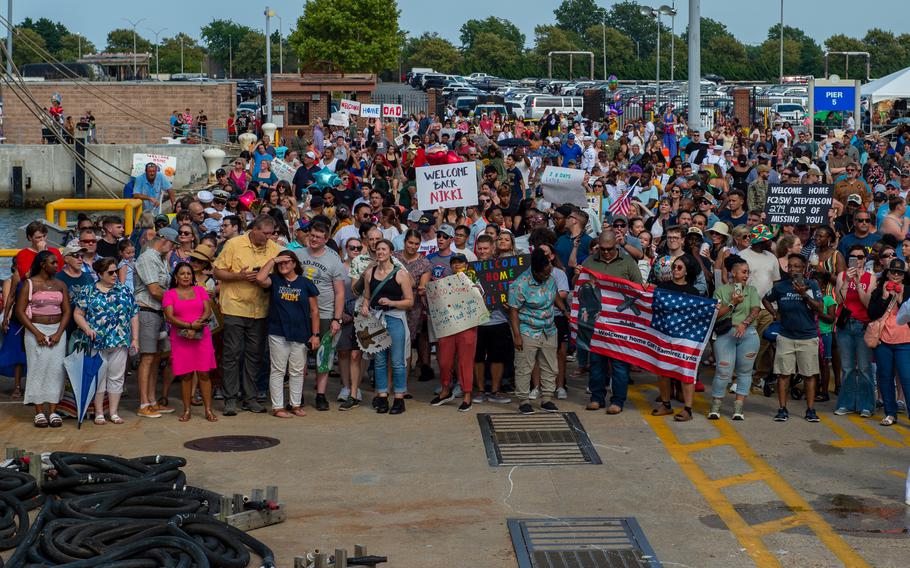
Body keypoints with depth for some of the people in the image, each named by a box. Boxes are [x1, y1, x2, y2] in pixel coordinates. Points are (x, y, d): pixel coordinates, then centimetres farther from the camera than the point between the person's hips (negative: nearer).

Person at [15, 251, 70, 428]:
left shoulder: (60, 285, 9)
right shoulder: (29, 284, -1)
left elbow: (67, 311, 7)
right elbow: (20, 311, -5)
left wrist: (58, 333, -7)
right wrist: (37, 333, -13)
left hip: (57, 330, 3)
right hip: (36, 330, -3)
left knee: (56, 369, -2)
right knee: (38, 368, -4)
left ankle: (53, 411, 1)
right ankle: (39, 412, 1)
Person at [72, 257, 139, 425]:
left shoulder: (124, 291, 8)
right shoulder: (89, 291, 3)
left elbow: (134, 316, 9)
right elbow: (78, 313, 3)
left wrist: (135, 339, 3)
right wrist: (87, 328, -14)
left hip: (120, 342, 2)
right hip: (97, 342, -2)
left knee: (116, 377, 5)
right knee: (98, 376, 2)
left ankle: (114, 413, 12)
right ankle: (99, 413, 10)